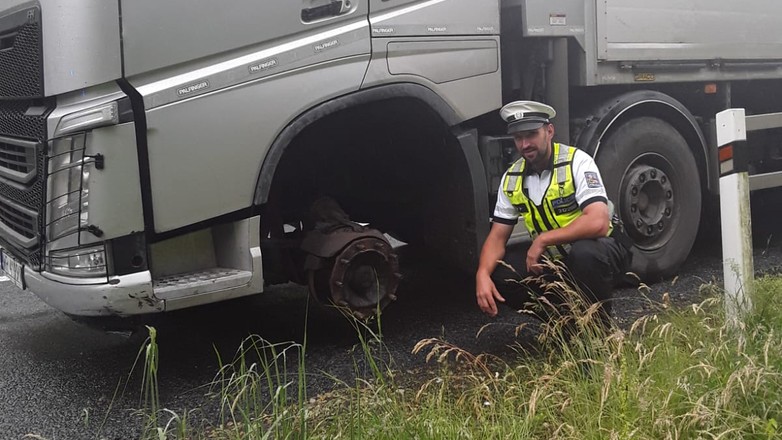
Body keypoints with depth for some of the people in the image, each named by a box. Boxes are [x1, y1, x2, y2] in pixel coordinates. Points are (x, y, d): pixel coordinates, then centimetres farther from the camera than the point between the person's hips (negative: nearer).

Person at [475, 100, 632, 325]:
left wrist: (542, 240, -27)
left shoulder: (576, 162, -19)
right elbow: (497, 236, -1)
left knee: (584, 253, -39)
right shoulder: (512, 179, -2)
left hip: (598, 252, -5)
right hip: (555, 261, 6)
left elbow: (597, 223, -32)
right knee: (499, 280, -15)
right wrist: (482, 274, -21)